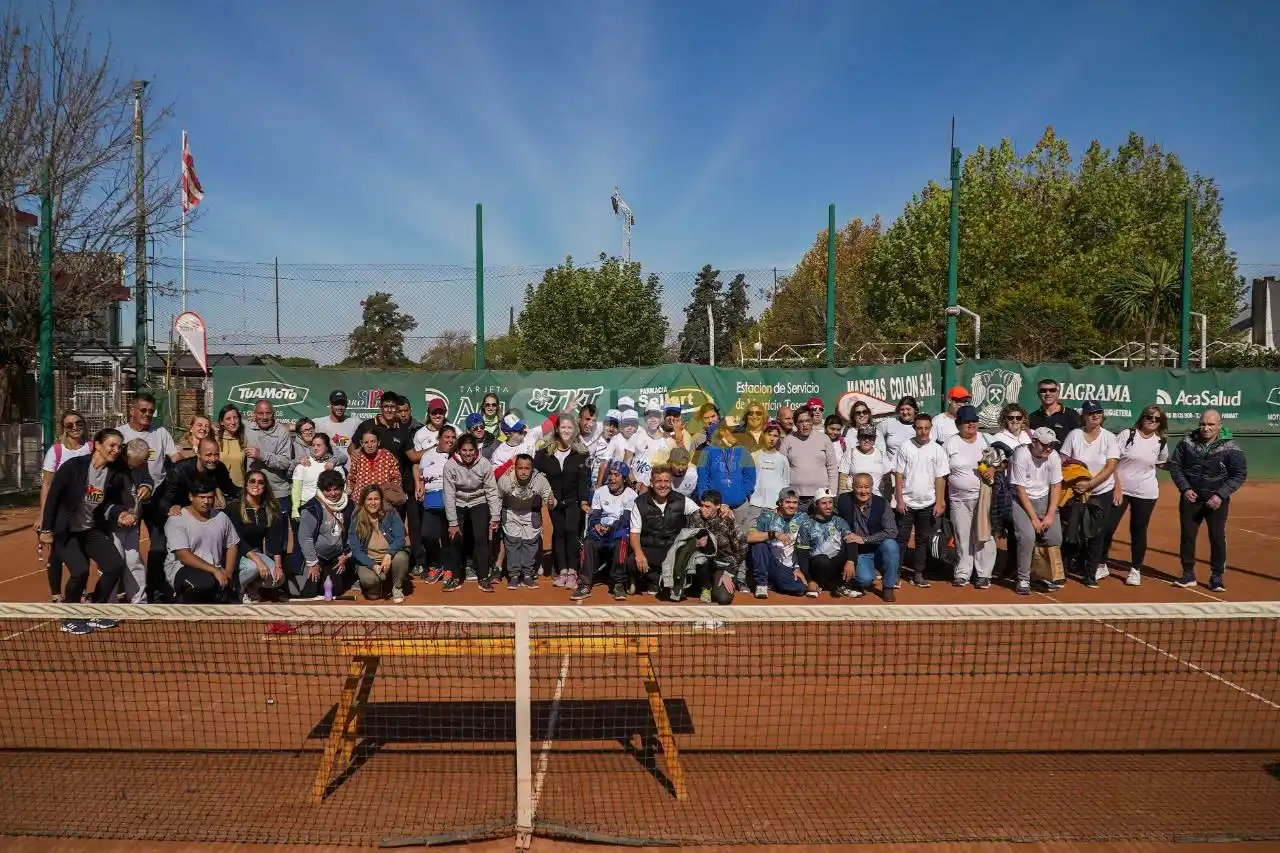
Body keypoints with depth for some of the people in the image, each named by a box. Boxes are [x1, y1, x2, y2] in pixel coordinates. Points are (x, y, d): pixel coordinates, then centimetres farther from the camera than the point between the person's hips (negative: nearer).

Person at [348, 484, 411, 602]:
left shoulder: (390, 513, -2)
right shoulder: (356, 520, -2)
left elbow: (400, 538, -9)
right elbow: (355, 550, -6)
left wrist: (389, 554, -29)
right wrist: (373, 566, -21)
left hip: (390, 556, 1)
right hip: (368, 560, 0)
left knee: (401, 557, -33)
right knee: (368, 579, -32)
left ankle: (397, 588, -4)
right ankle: (376, 588, 7)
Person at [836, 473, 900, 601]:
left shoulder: (882, 504, -9)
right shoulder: (843, 501, -8)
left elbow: (892, 532, -16)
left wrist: (863, 539, -22)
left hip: (878, 550, 1)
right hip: (857, 553, -1)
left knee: (890, 545, -31)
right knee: (865, 579, -30)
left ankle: (888, 587, -10)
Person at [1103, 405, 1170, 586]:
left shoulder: (1161, 443, 2)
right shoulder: (1127, 434, -7)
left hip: (1146, 493, 2)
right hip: (1119, 488, -2)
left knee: (1139, 530, 8)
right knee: (1108, 527, -2)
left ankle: (1135, 569, 20)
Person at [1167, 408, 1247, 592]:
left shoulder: (1230, 447, -12)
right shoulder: (1187, 442, -5)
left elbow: (1240, 474, -7)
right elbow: (1174, 465, 3)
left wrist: (1221, 495, -16)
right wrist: (1184, 488, -8)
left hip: (1217, 500, -2)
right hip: (1190, 497, 2)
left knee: (1218, 537, 2)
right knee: (1187, 535, 6)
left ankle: (1217, 577, 15)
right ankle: (1188, 574, 18)